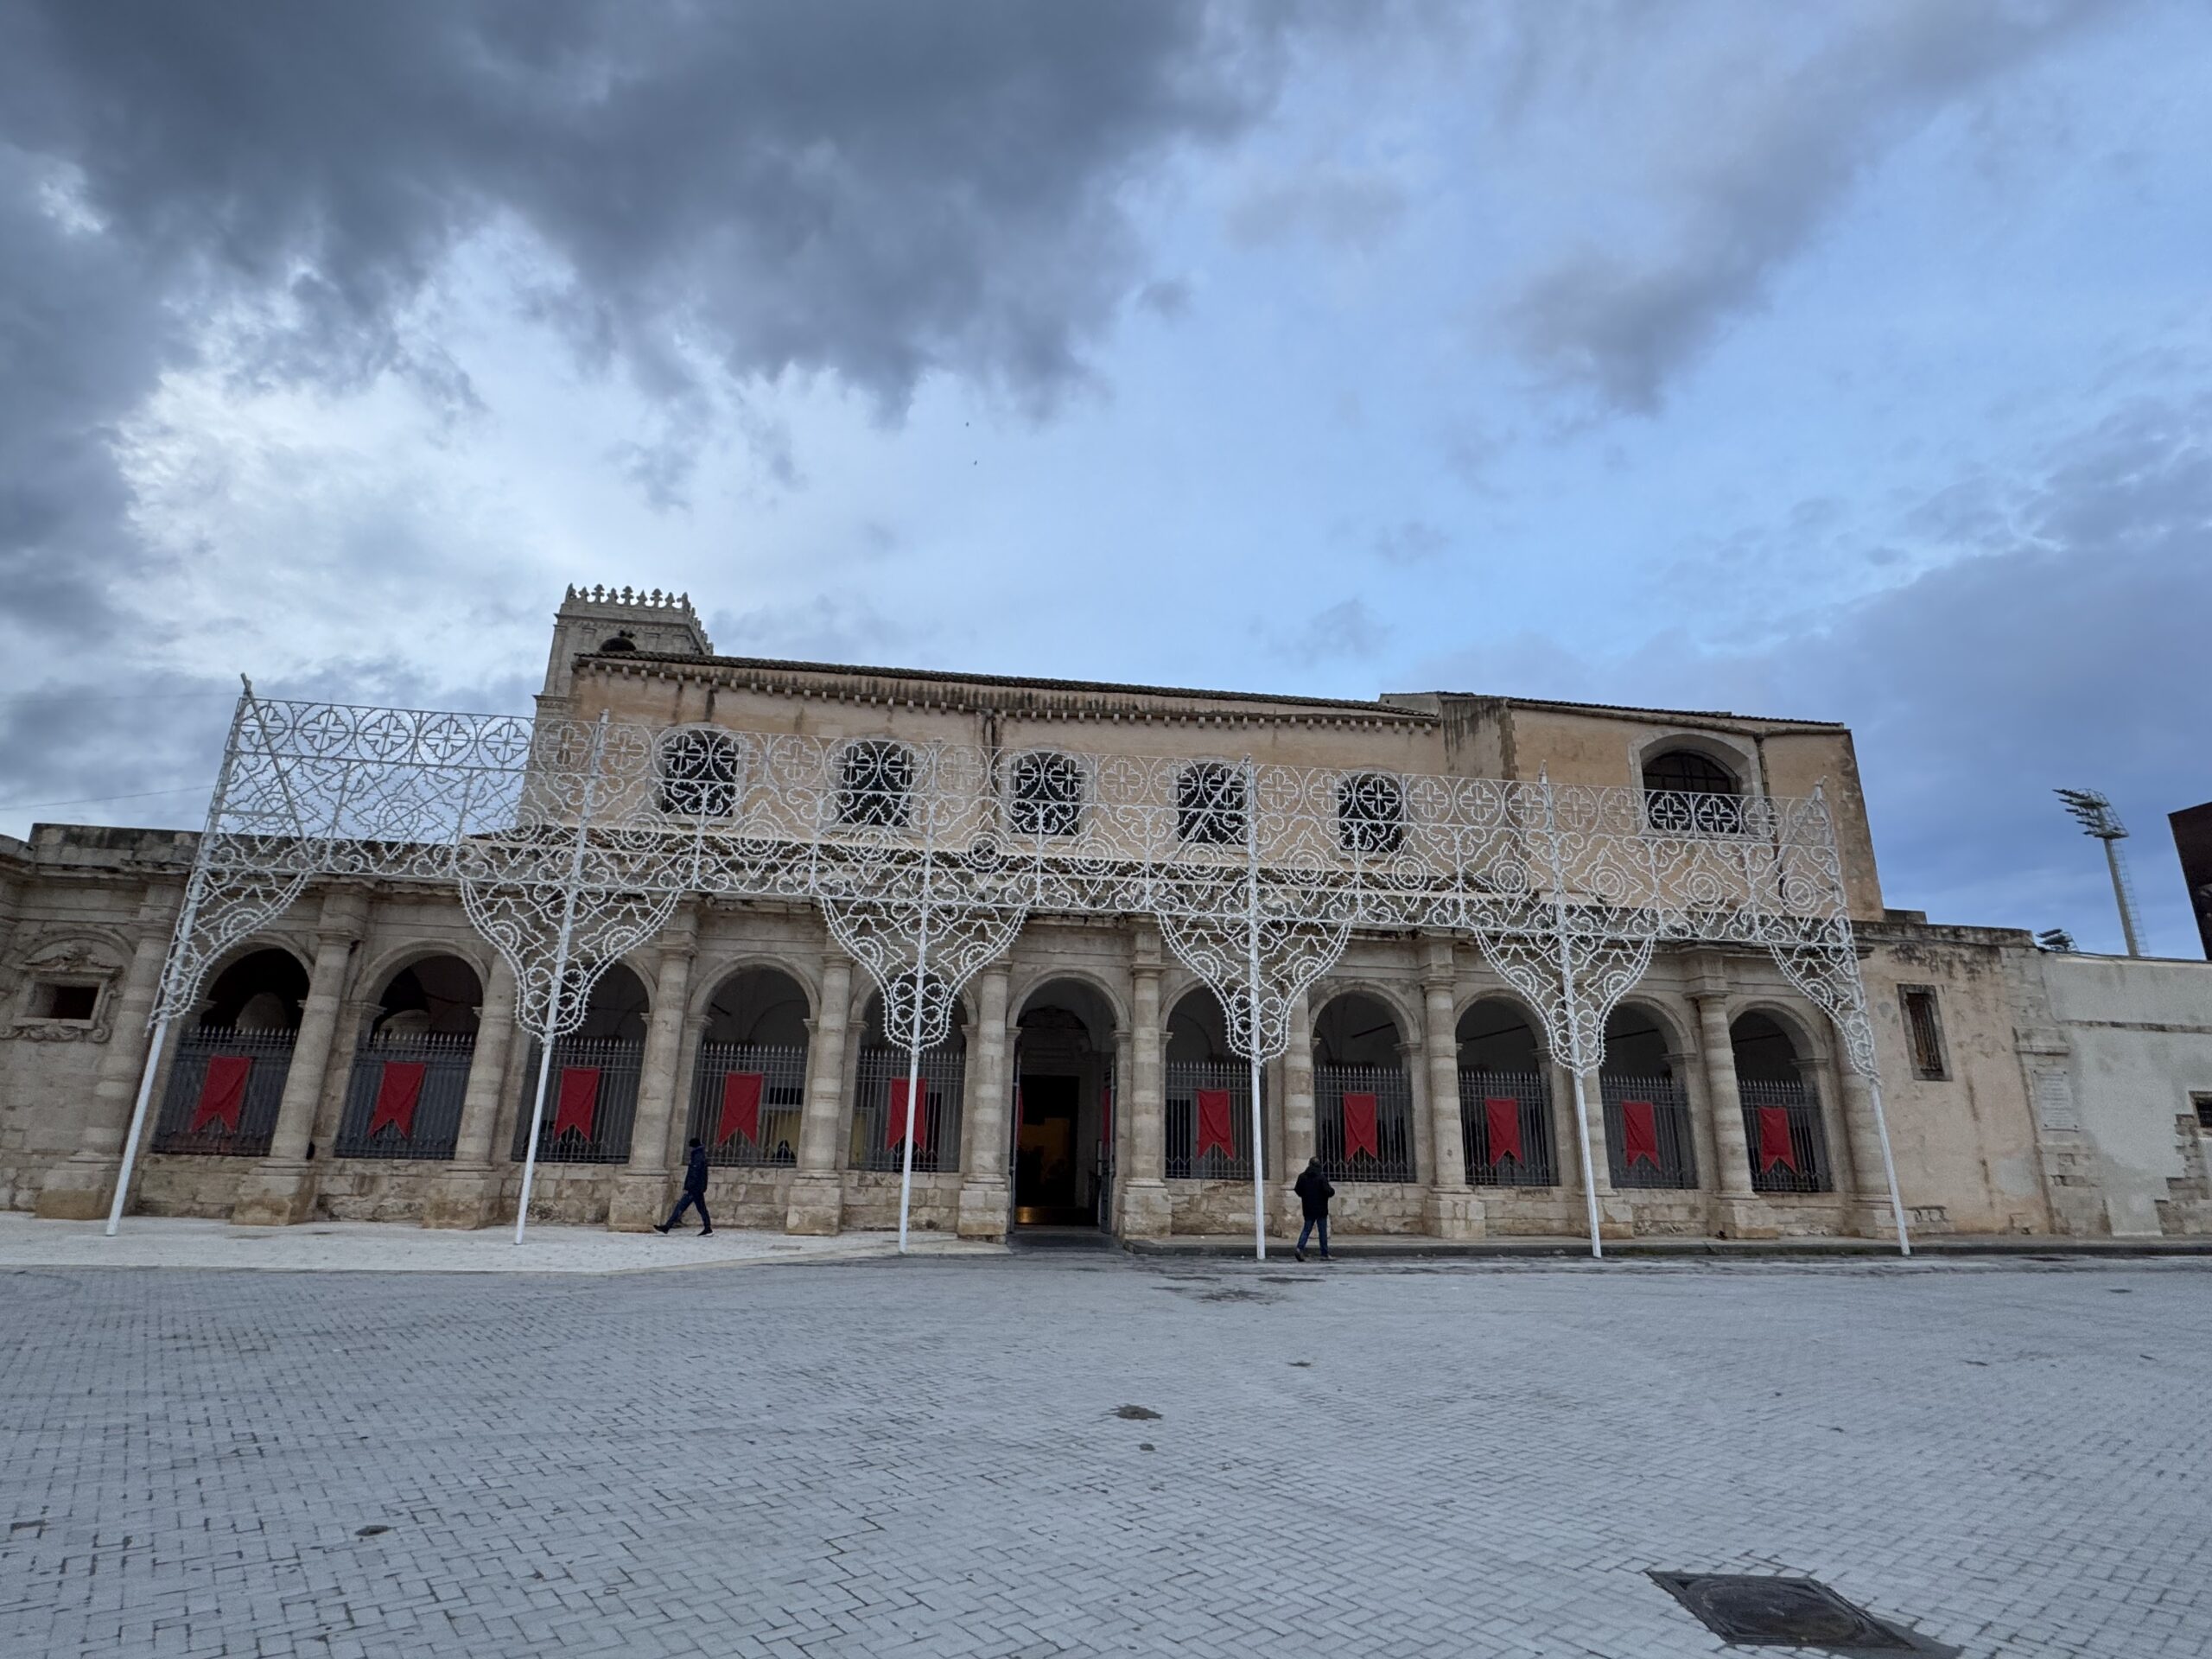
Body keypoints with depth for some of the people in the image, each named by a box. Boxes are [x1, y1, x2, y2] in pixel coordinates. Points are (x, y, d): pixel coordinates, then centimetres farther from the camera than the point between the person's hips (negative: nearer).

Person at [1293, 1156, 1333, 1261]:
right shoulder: (1321, 1178, -14)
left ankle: (1300, 1248, -10)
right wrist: (1333, 1190, 5)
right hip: (1321, 1209, -3)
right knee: (1323, 1232, 6)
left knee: (1306, 1229, 9)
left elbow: (1298, 1191, 3)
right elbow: (1328, 1192, -17)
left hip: (1308, 1210, 3)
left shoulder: (1302, 1177, -1)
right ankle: (1324, 1254, 10)